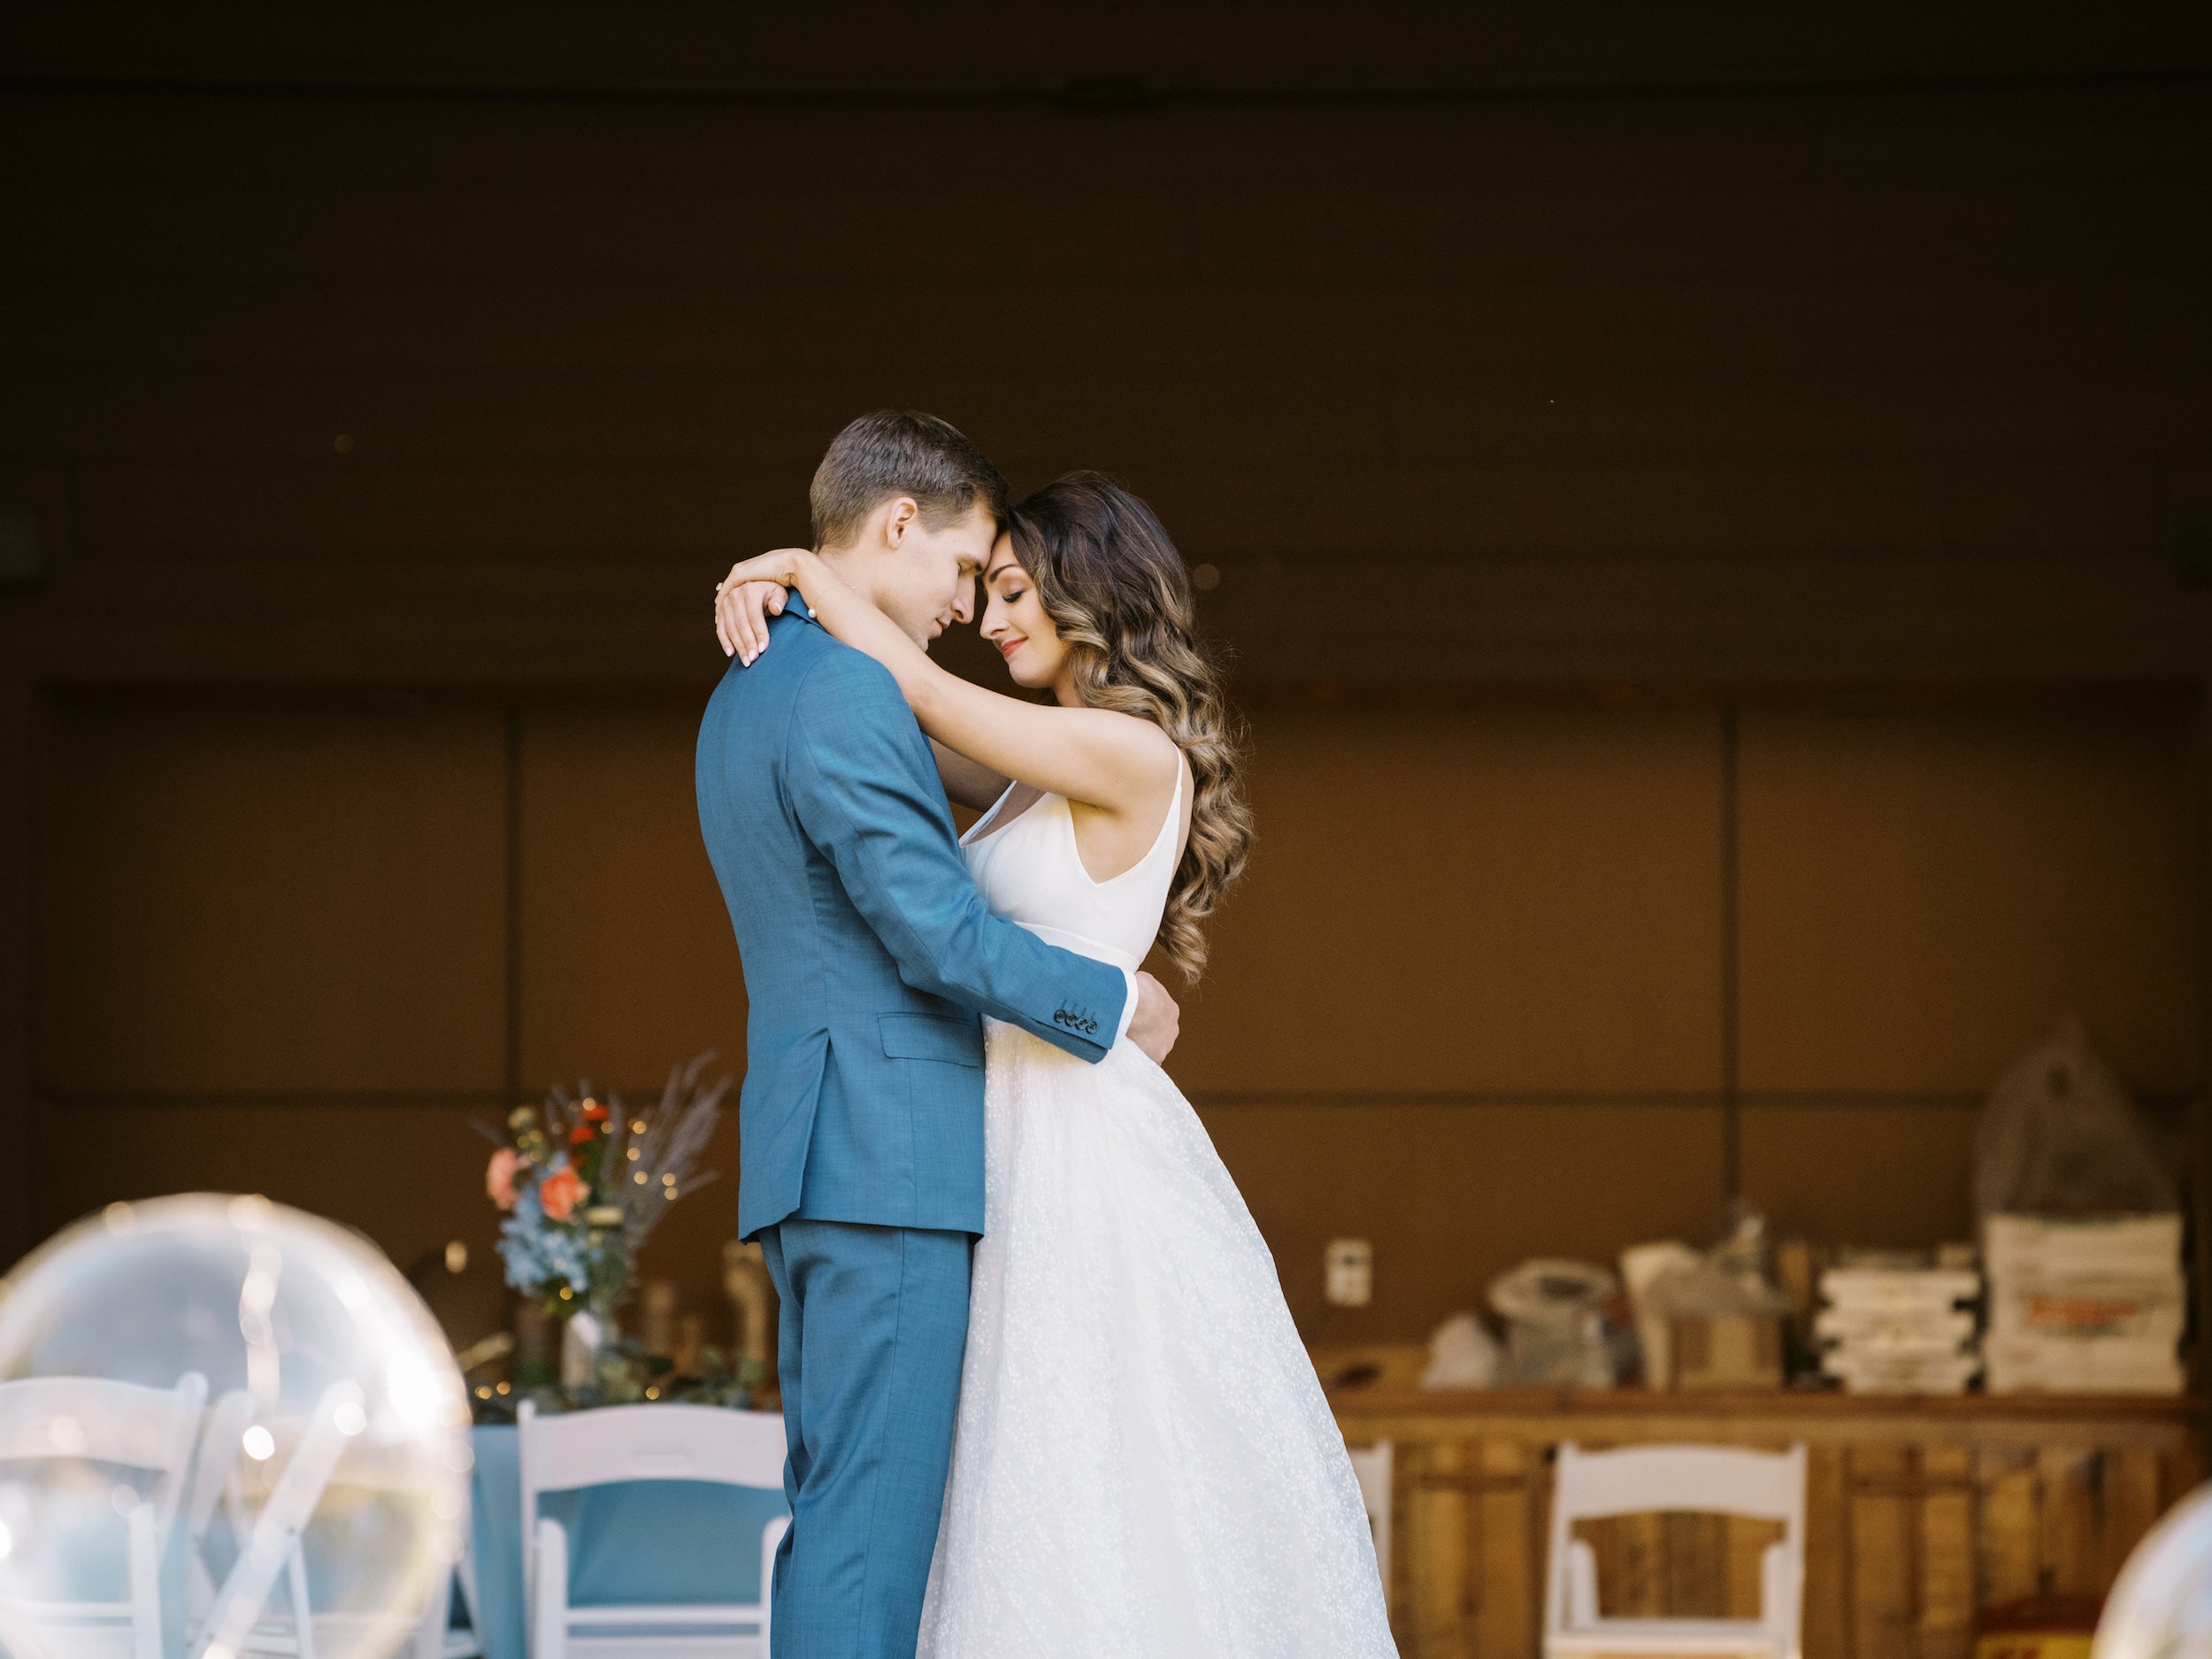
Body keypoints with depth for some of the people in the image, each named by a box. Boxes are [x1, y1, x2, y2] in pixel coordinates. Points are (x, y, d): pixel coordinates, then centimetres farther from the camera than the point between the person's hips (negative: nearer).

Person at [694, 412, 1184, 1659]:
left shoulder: (746, 696, 19)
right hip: (889, 1155, -10)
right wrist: (1118, 1004, -4)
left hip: (813, 1166, 10)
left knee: (836, 1508, 10)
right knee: (875, 1509, -10)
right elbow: (937, 936, -17)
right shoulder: (845, 693, -14)